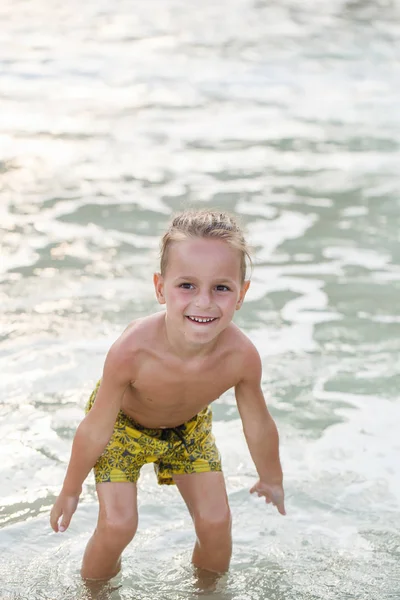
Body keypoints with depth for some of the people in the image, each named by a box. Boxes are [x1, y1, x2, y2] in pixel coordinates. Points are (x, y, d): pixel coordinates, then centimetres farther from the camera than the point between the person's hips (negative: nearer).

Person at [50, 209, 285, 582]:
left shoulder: (241, 355, -35)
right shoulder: (132, 352, -42)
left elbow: (258, 425, -13)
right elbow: (95, 430, -25)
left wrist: (271, 480, 5)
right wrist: (70, 492, -10)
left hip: (188, 426, 3)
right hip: (122, 423, -3)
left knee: (215, 521, -1)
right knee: (117, 525, -14)